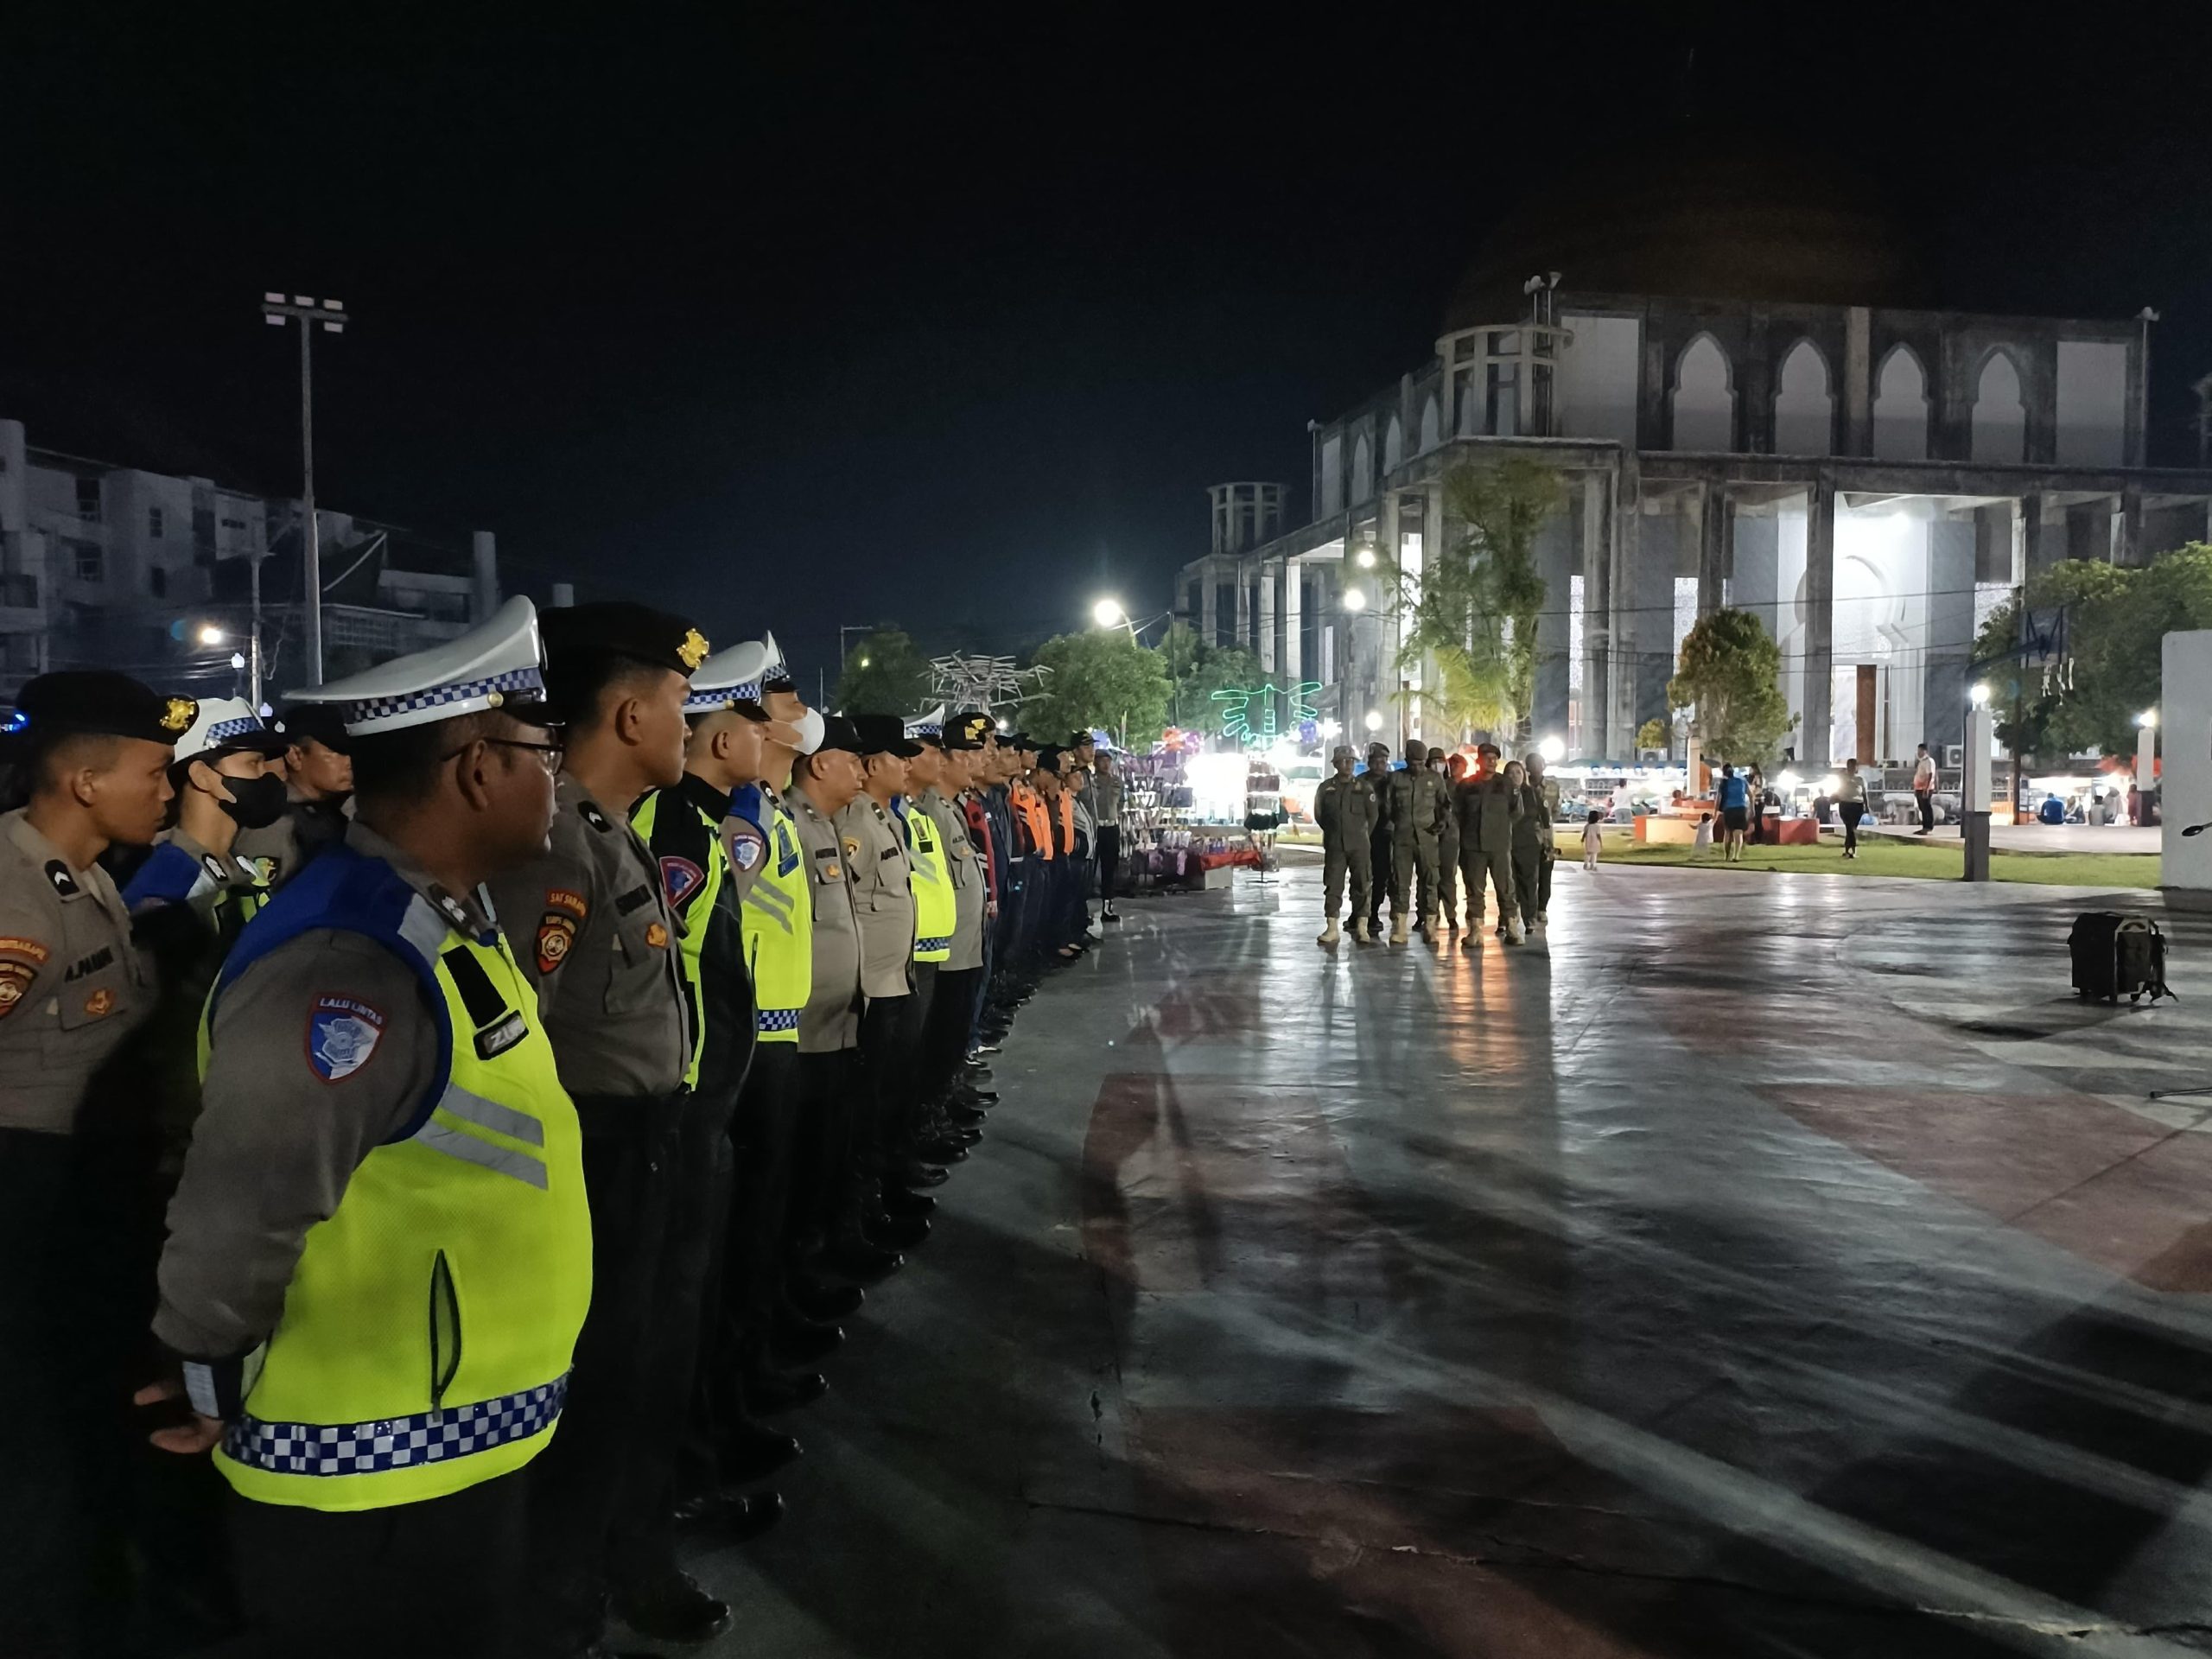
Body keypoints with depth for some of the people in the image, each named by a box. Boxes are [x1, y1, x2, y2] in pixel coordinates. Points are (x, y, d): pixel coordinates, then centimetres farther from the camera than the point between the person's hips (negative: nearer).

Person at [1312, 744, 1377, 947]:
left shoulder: (1364, 786, 0)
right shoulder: (1326, 787, 3)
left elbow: (1372, 815, 5)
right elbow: (1319, 815, 11)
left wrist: (1362, 836, 10)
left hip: (1359, 845, -1)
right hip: (1334, 845, 1)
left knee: (1362, 885, -1)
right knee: (1332, 885, -1)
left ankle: (1362, 928, 4)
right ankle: (1331, 929, 2)